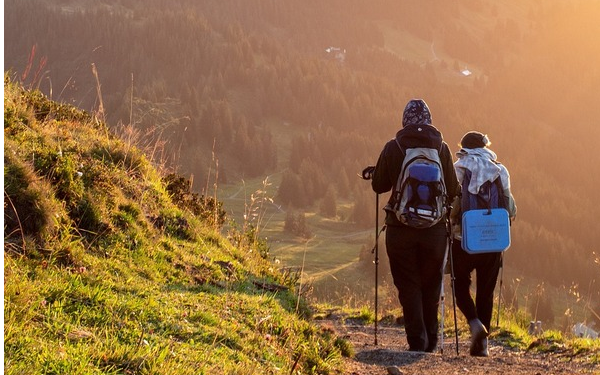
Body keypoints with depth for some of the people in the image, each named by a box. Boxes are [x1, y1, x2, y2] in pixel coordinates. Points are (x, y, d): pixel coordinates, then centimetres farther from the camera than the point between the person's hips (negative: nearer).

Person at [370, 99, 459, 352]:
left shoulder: (392, 147, -4)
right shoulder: (441, 148, -3)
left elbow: (378, 185, 2)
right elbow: (453, 190, -1)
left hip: (400, 229, -1)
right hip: (435, 228, 1)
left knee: (408, 286, 6)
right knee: (431, 285, 15)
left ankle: (417, 342, -1)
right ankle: (430, 343, 23)